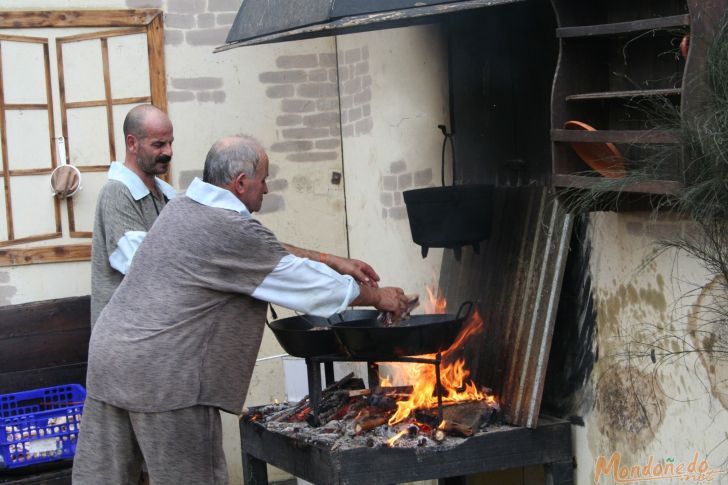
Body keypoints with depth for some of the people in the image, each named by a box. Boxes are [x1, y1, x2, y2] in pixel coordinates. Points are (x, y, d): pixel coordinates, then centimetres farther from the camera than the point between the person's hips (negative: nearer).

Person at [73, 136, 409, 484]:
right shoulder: (232, 230, -14)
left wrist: (334, 261, 24)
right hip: (162, 375, -9)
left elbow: (270, 253, 23)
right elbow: (305, 279, -6)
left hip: (108, 353, 9)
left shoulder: (181, 208, 14)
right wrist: (378, 296, 8)